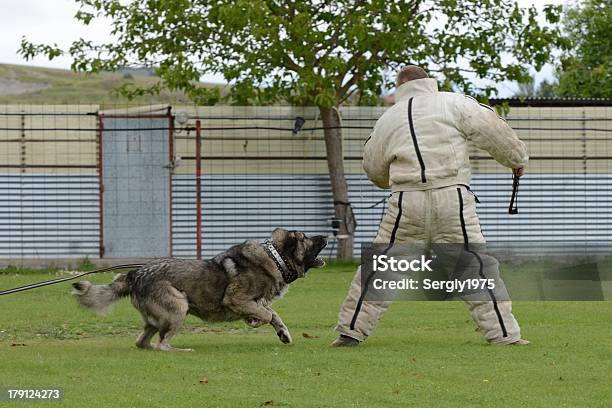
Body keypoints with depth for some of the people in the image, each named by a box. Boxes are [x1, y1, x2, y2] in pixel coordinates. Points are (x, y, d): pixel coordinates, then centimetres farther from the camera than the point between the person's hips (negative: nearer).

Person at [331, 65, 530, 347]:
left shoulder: (389, 118, 15)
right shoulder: (455, 104, 5)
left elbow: (374, 169, 24)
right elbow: (492, 131, 2)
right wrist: (517, 159, 18)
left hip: (407, 203, 2)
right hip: (452, 199, -2)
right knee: (476, 268, 4)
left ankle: (351, 331, 13)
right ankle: (503, 333, 2)